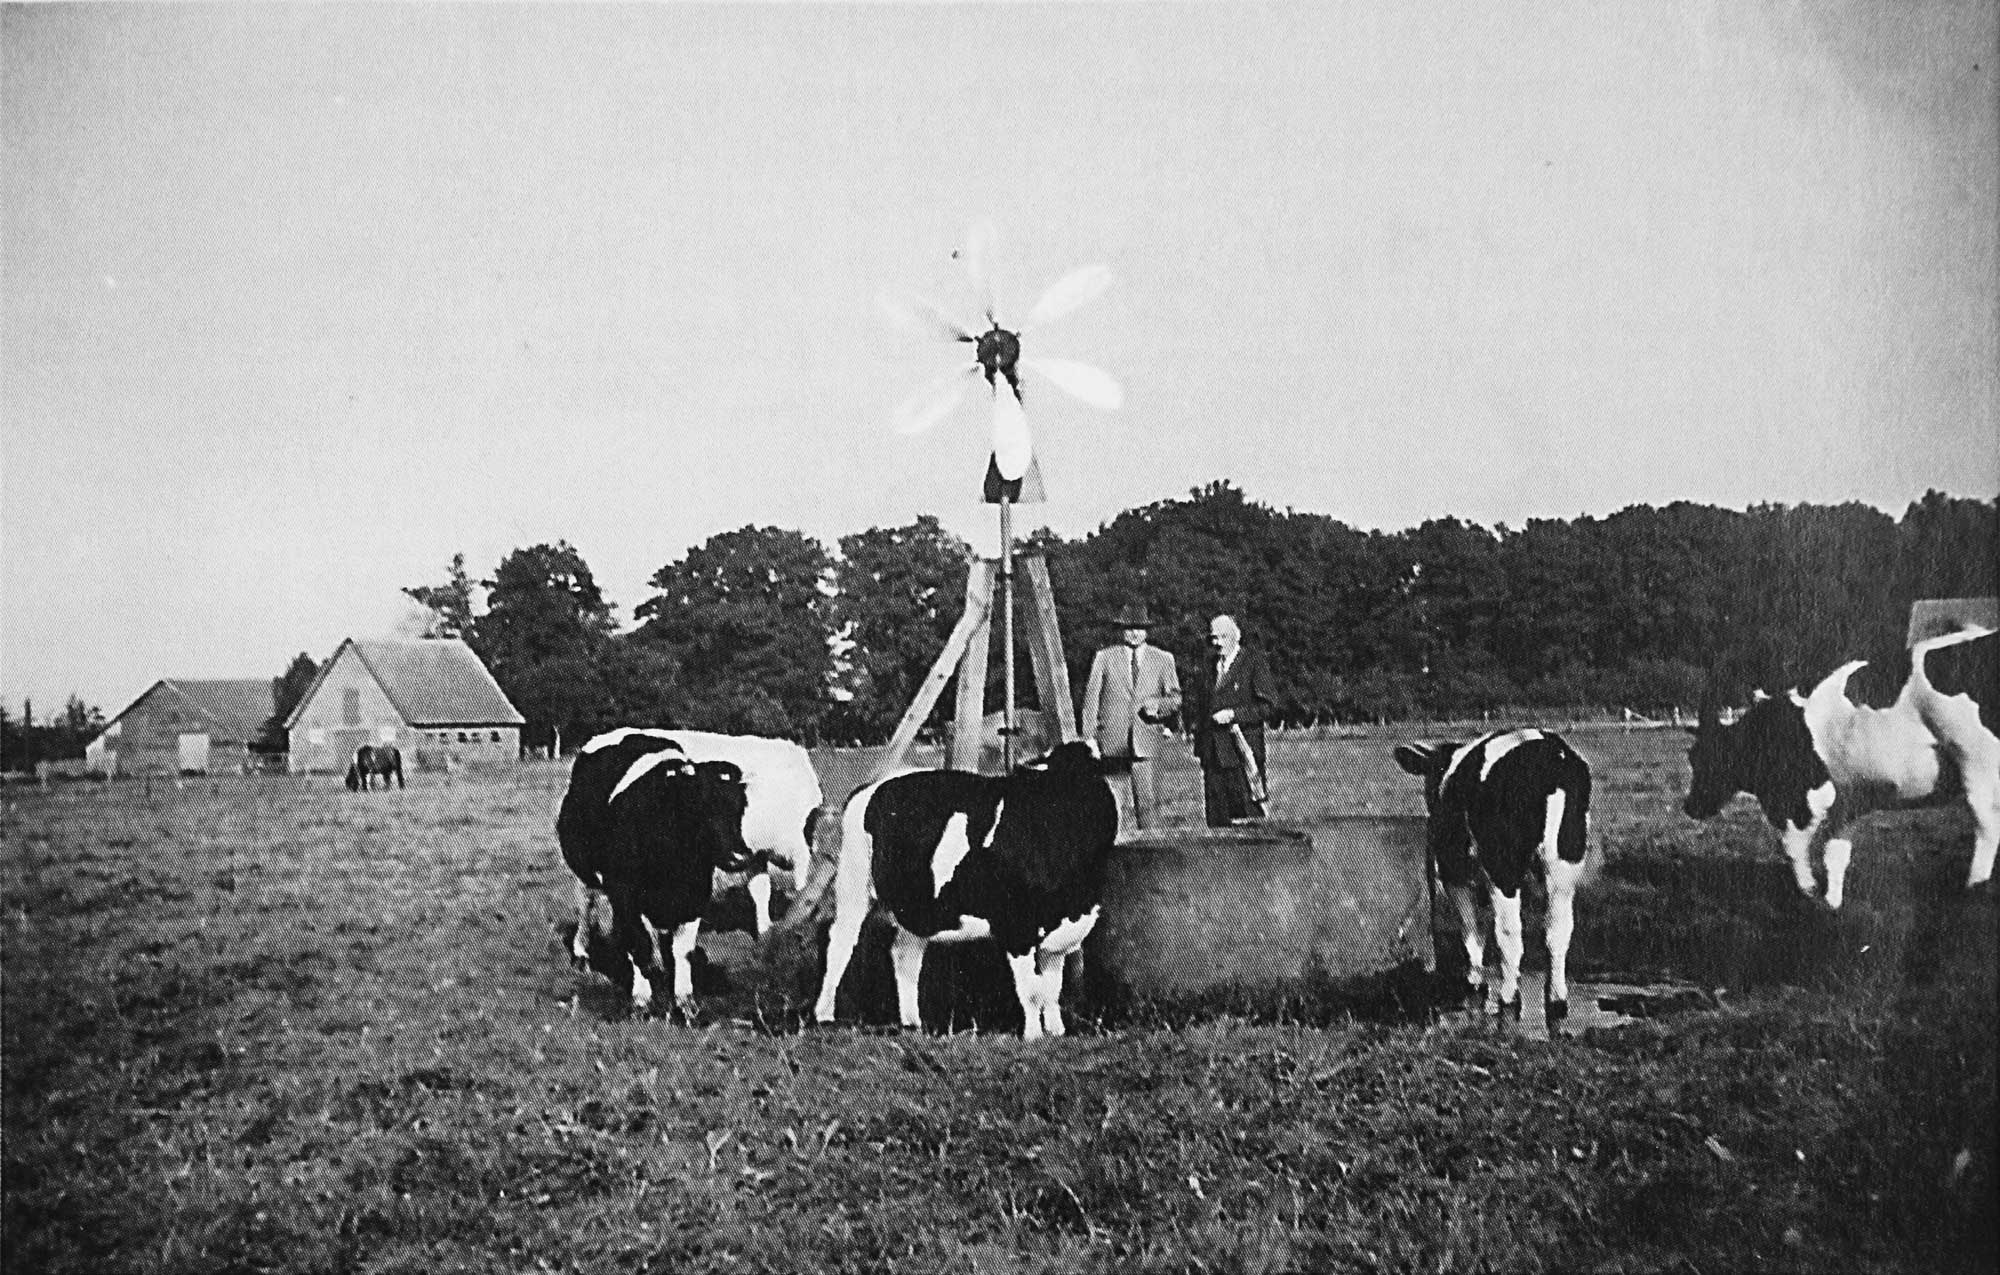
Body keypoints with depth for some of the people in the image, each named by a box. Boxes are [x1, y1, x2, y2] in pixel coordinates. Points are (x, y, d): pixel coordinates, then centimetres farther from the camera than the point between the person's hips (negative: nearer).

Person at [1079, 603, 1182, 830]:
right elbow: (1091, 698, 6)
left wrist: (1159, 704, -11)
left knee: (1146, 798, -11)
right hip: (1113, 740, 0)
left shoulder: (1163, 659, 11)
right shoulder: (1104, 657, 9)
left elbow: (1176, 699, 12)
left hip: (1146, 741, 0)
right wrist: (1089, 739, -1)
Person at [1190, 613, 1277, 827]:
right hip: (1212, 752, 5)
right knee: (1216, 817, 3)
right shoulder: (1208, 667, 16)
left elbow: (1268, 705, -6)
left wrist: (1233, 714, -14)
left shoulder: (1254, 661, -1)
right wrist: (1199, 747, 12)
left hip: (1243, 750, -5)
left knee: (1246, 814, -7)